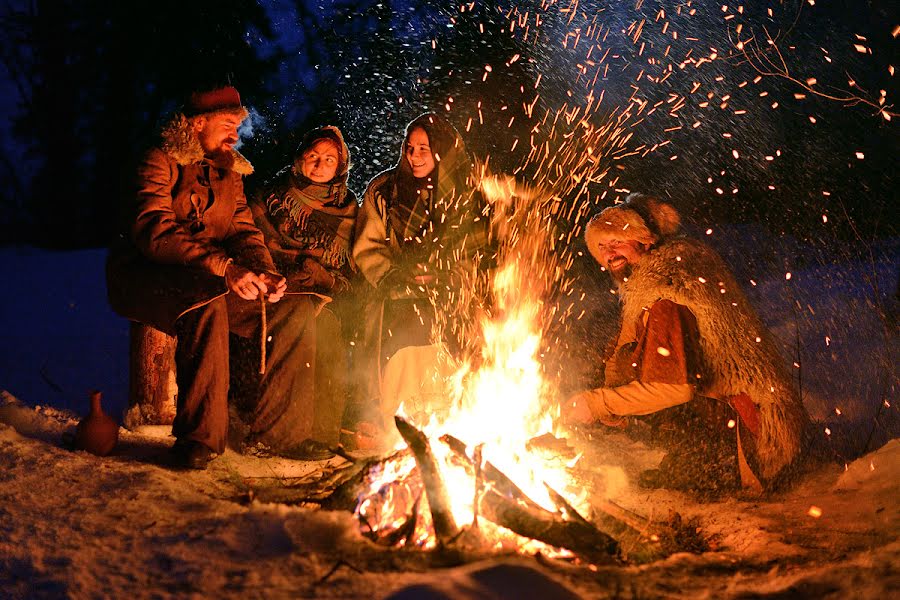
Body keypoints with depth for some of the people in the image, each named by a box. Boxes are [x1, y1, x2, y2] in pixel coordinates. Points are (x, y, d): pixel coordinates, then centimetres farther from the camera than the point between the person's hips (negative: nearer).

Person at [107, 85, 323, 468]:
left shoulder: (231, 173, 16)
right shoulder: (161, 161, -7)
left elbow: (243, 231, 12)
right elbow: (153, 230, -23)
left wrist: (264, 271, -13)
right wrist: (223, 267, -34)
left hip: (209, 283, 7)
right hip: (144, 278, -7)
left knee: (291, 315, -8)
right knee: (207, 304, -39)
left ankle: (268, 433, -5)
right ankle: (199, 438, -35)